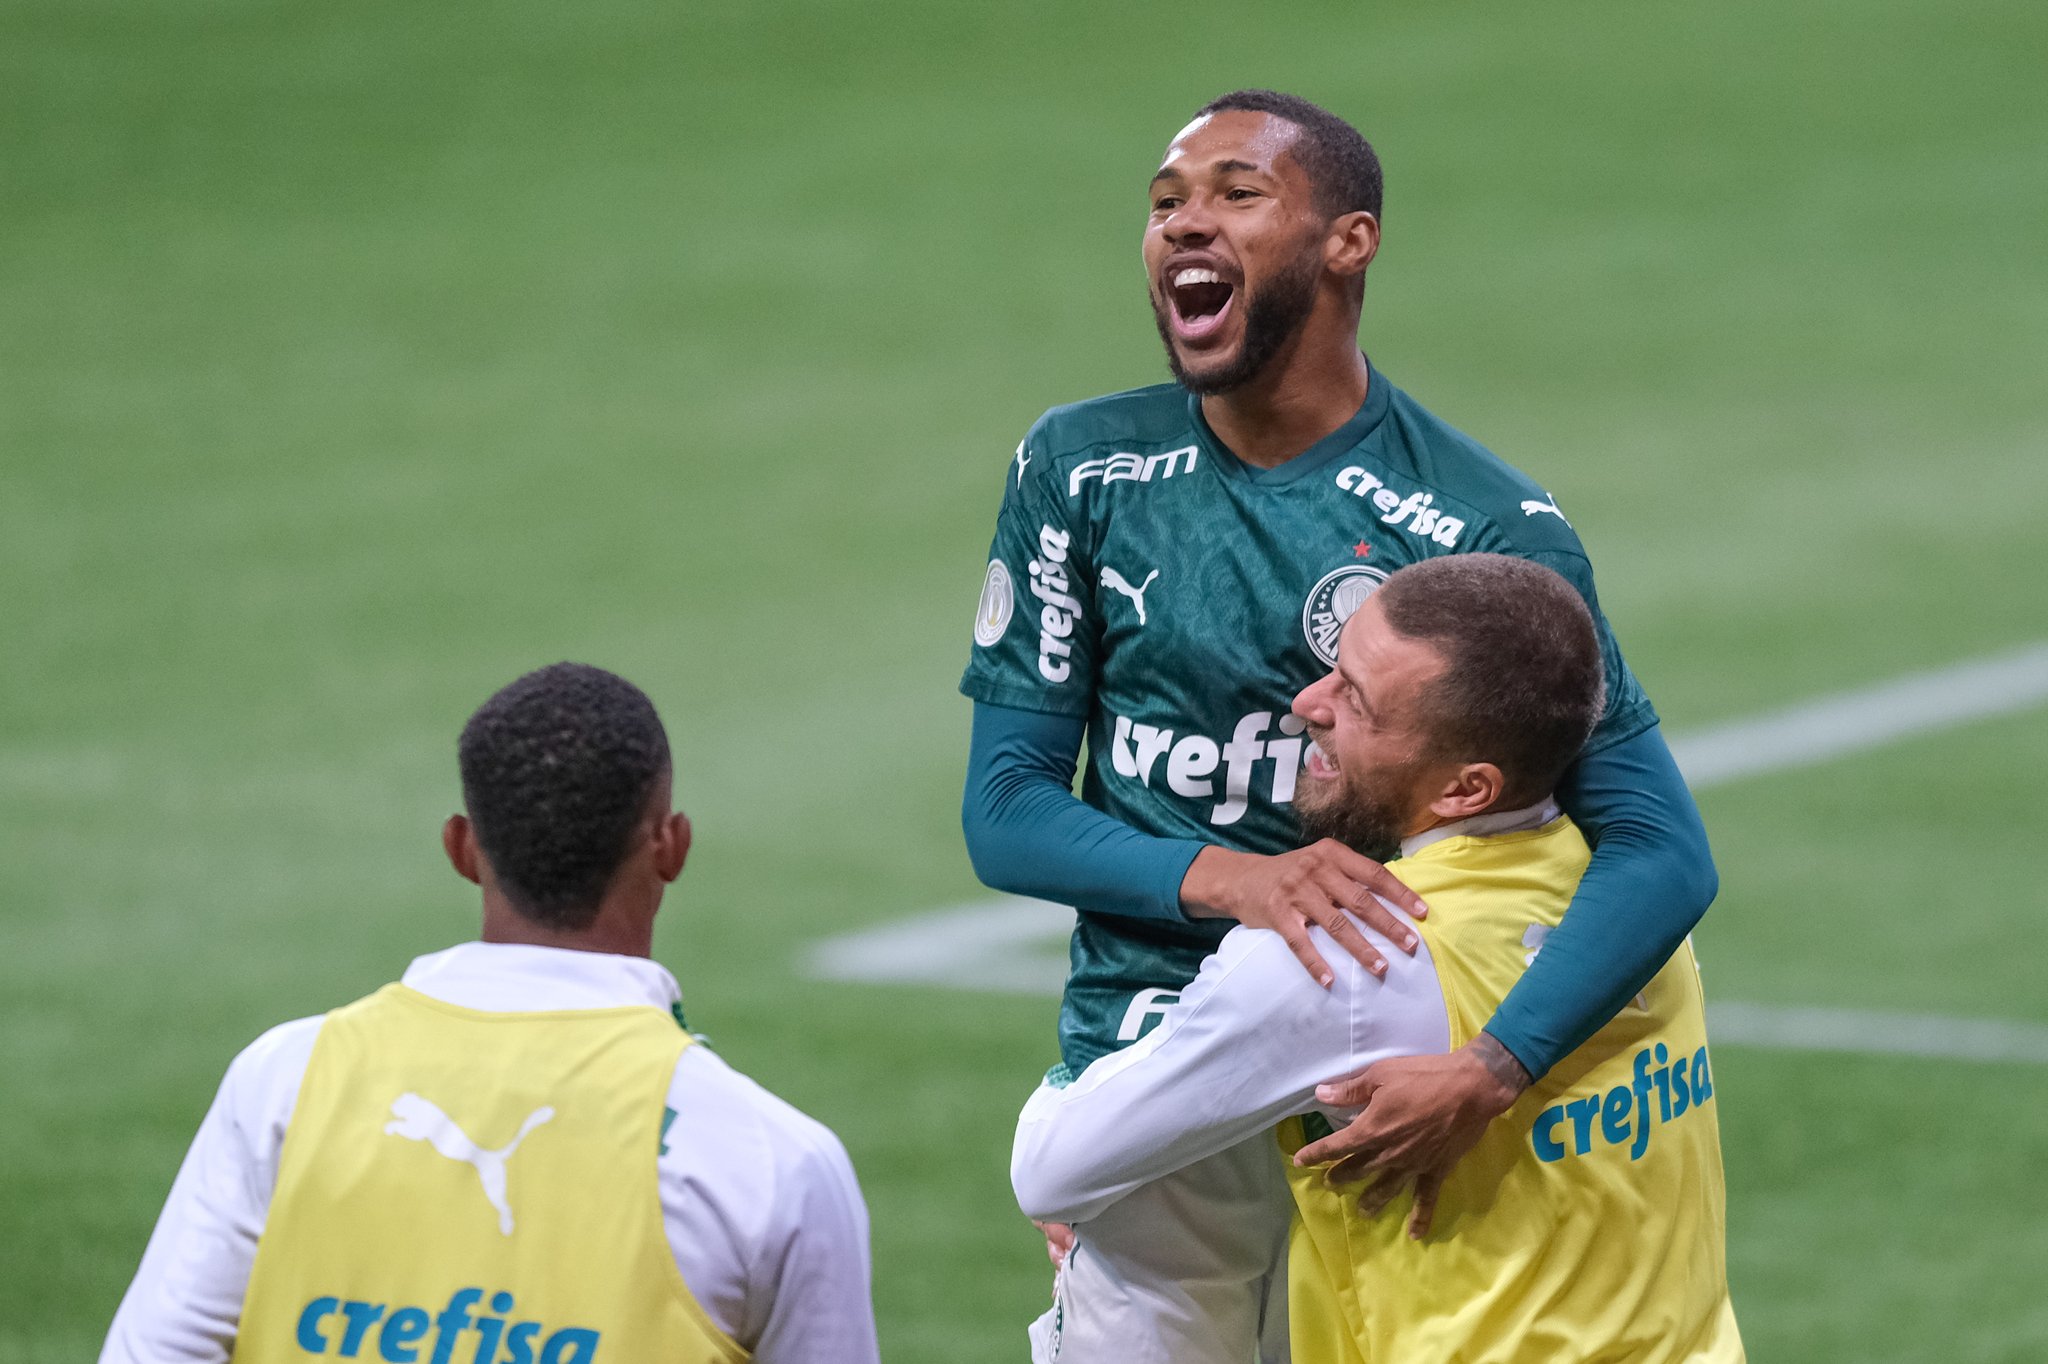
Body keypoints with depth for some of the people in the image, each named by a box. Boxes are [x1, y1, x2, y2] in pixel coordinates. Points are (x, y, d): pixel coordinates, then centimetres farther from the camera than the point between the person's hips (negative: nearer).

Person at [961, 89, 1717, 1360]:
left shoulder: (1487, 528, -9)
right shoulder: (1081, 471, 2)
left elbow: (1662, 853, -14)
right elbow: (1004, 812, 0)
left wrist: (1487, 1074, -29)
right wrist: (1227, 879, -19)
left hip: (1379, 1098, -2)